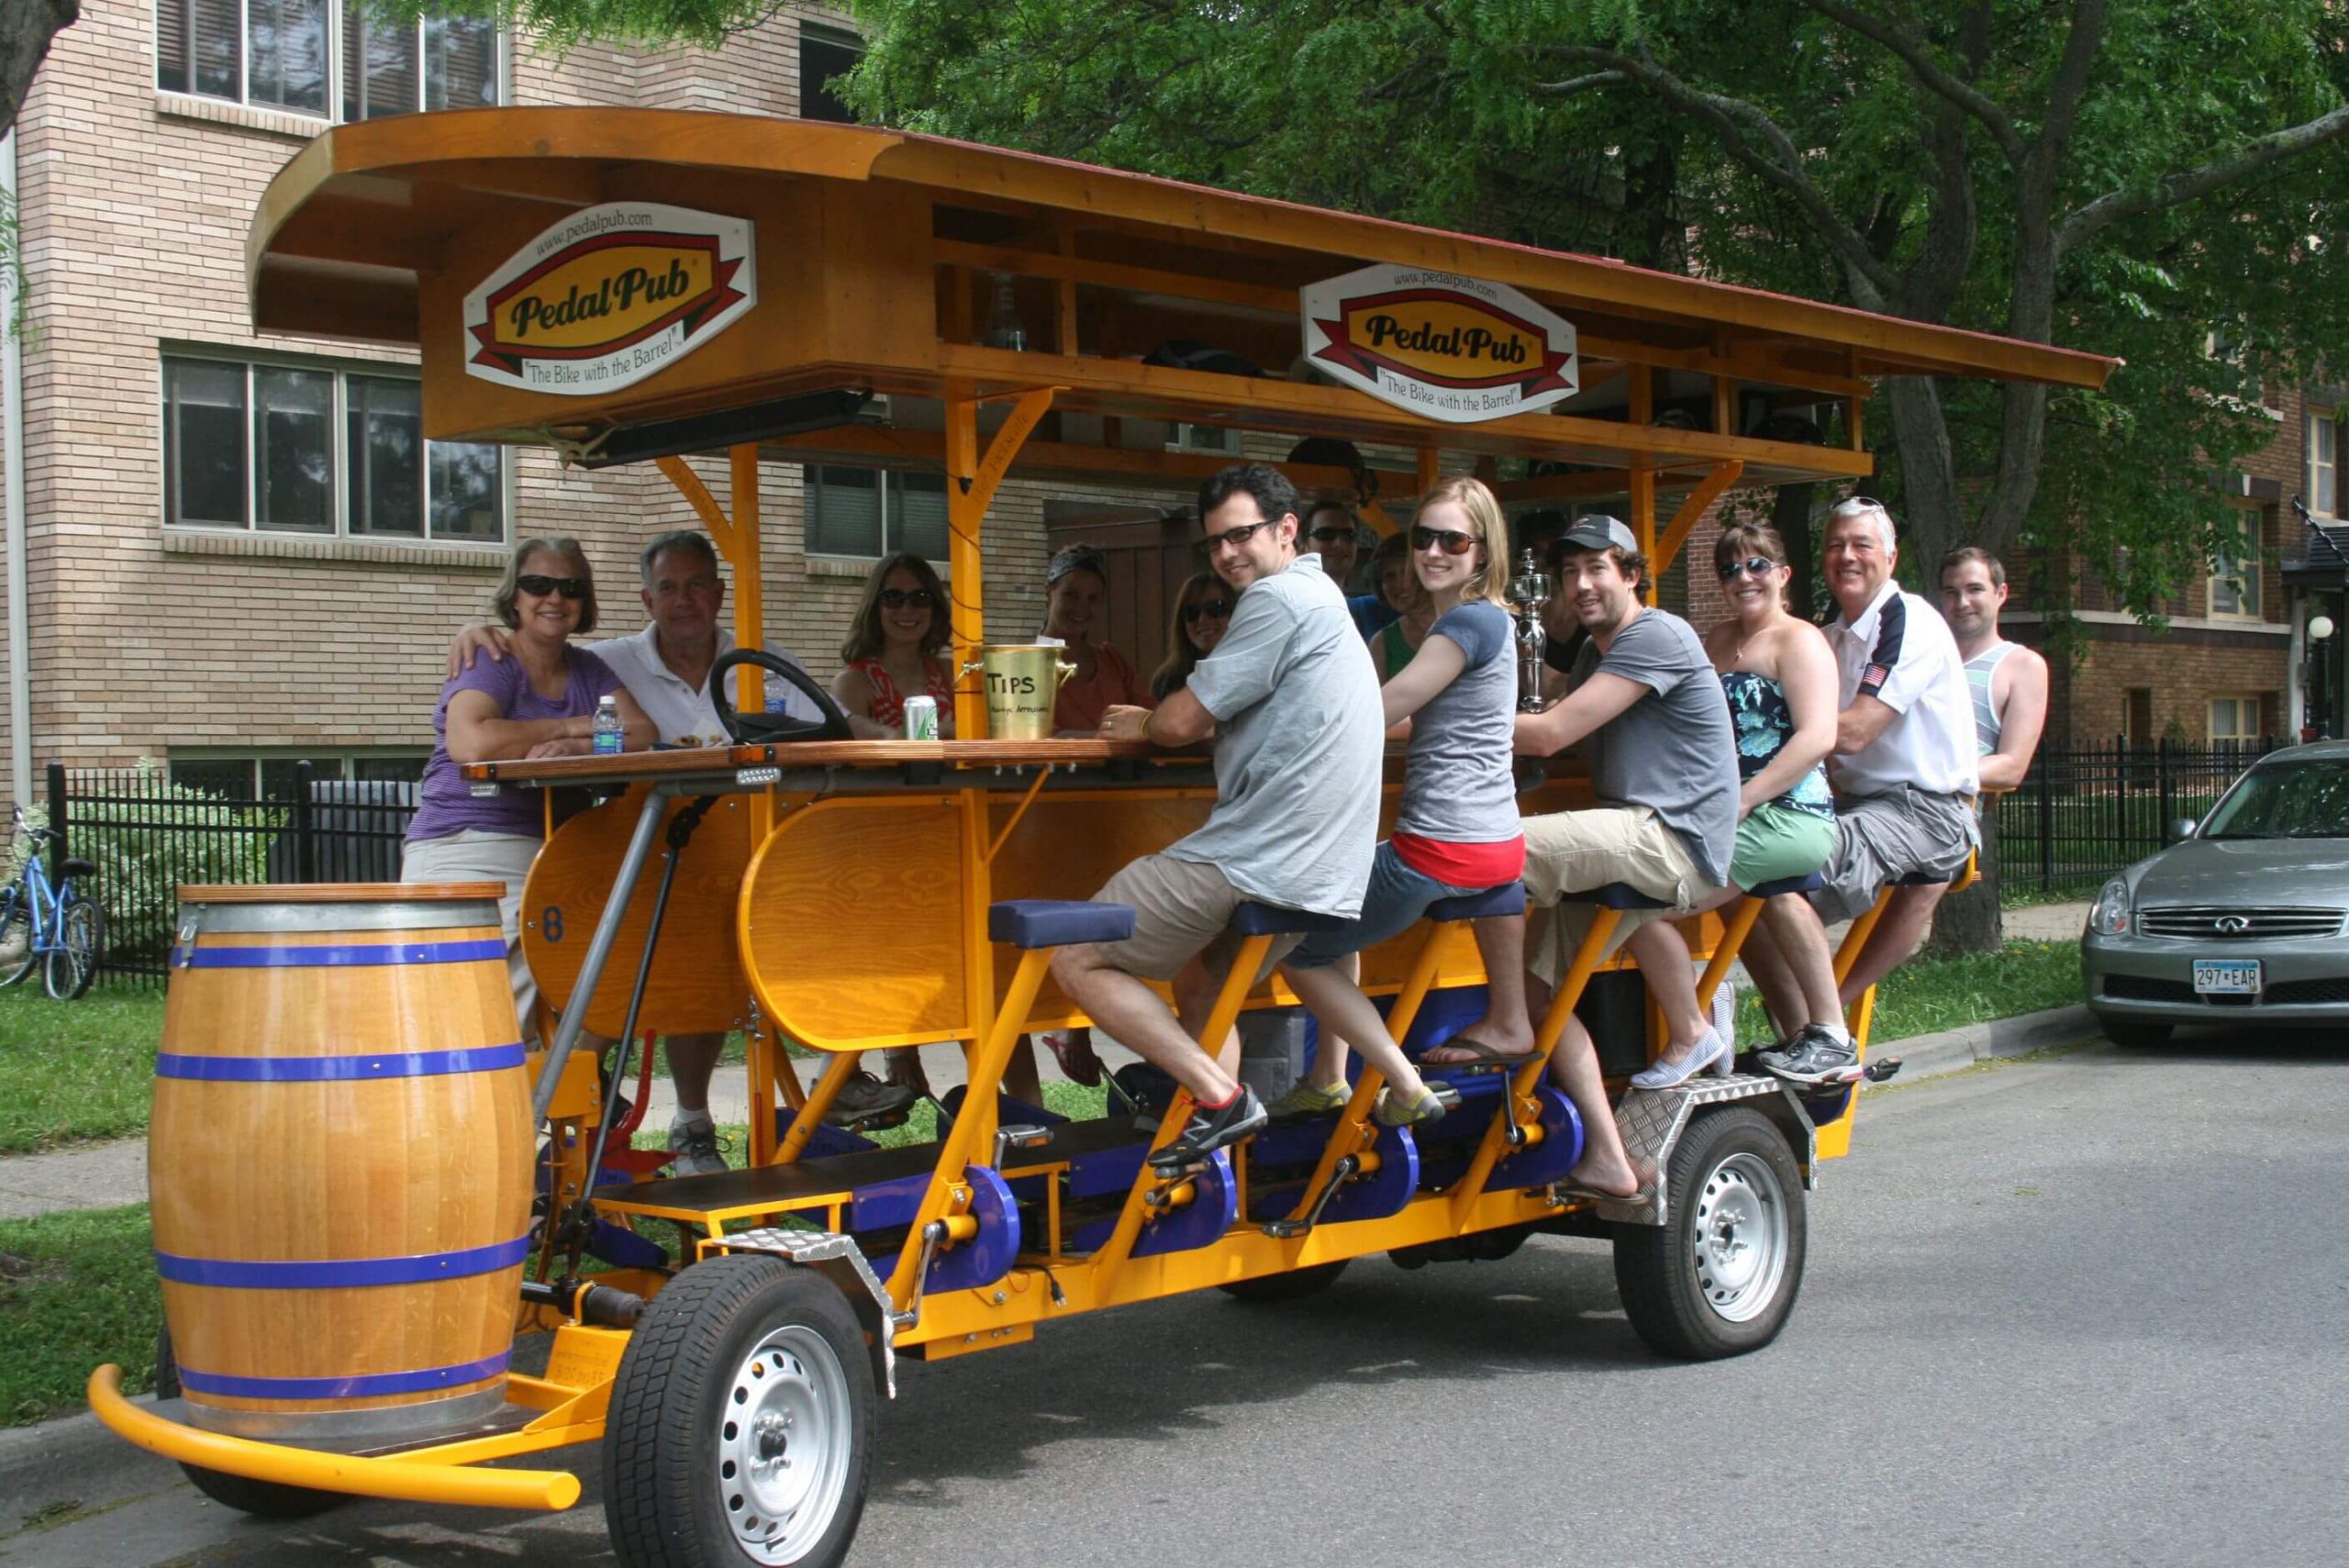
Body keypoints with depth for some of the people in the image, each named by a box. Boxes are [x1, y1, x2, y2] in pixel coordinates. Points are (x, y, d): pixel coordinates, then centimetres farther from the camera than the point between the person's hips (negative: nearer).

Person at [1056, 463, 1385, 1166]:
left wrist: (1141, 726, 8)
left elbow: (1185, 721, -12)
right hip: (1323, 873, 10)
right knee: (1196, 970, 30)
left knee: (1078, 961, -2)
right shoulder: (1322, 596, 21)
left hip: (1259, 863, -10)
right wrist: (1157, 720, 12)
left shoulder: (1278, 598, -11)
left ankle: (1220, 1096, -10)